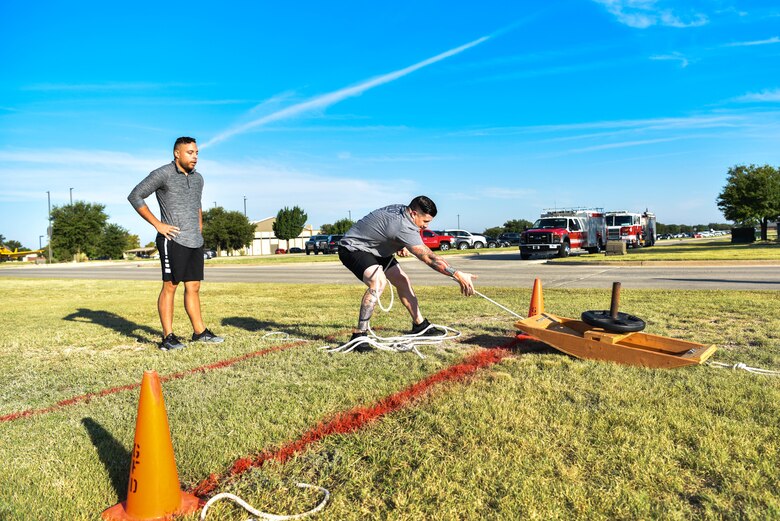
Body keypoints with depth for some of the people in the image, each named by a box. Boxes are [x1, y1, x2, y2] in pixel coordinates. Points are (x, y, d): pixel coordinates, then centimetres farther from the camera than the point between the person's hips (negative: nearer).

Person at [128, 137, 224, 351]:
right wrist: (157, 224, -9)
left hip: (195, 241, 7)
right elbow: (134, 197, -5)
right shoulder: (163, 174, -6)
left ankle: (199, 332, 16)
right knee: (170, 286, -3)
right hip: (174, 240, -6)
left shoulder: (198, 178, 15)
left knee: (193, 287, 9)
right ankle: (168, 337, 2)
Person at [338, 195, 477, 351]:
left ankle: (420, 326, 20)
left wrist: (400, 246, 6)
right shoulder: (404, 228, -33)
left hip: (373, 249, 11)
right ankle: (358, 336, -30)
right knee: (379, 281, -35)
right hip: (352, 248, -11)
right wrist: (458, 275, -36)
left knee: (402, 280, 9)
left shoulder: (401, 209, -3)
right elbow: (429, 258, -36)